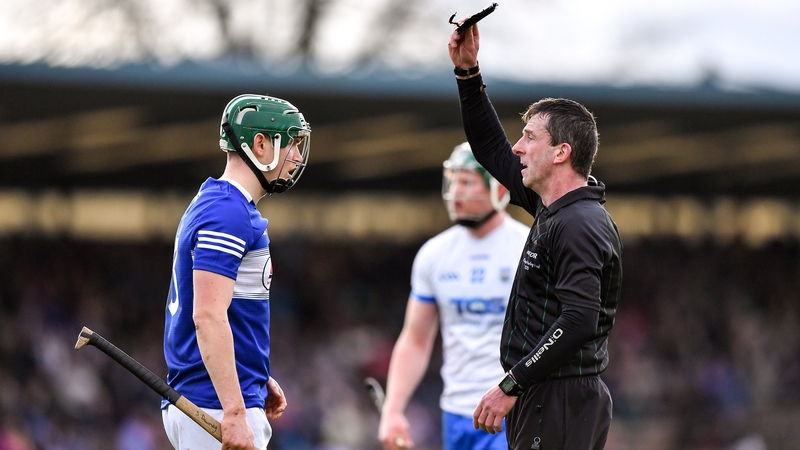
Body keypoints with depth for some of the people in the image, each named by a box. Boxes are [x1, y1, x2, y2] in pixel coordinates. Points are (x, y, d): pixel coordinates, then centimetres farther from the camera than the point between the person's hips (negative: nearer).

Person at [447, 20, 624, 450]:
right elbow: (492, 149, 24)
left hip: (559, 406, -10)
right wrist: (467, 71, 18)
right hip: (546, 396, 10)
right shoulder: (556, 210, 13)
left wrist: (511, 386, -23)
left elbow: (578, 321, -26)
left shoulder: (579, 226, -16)